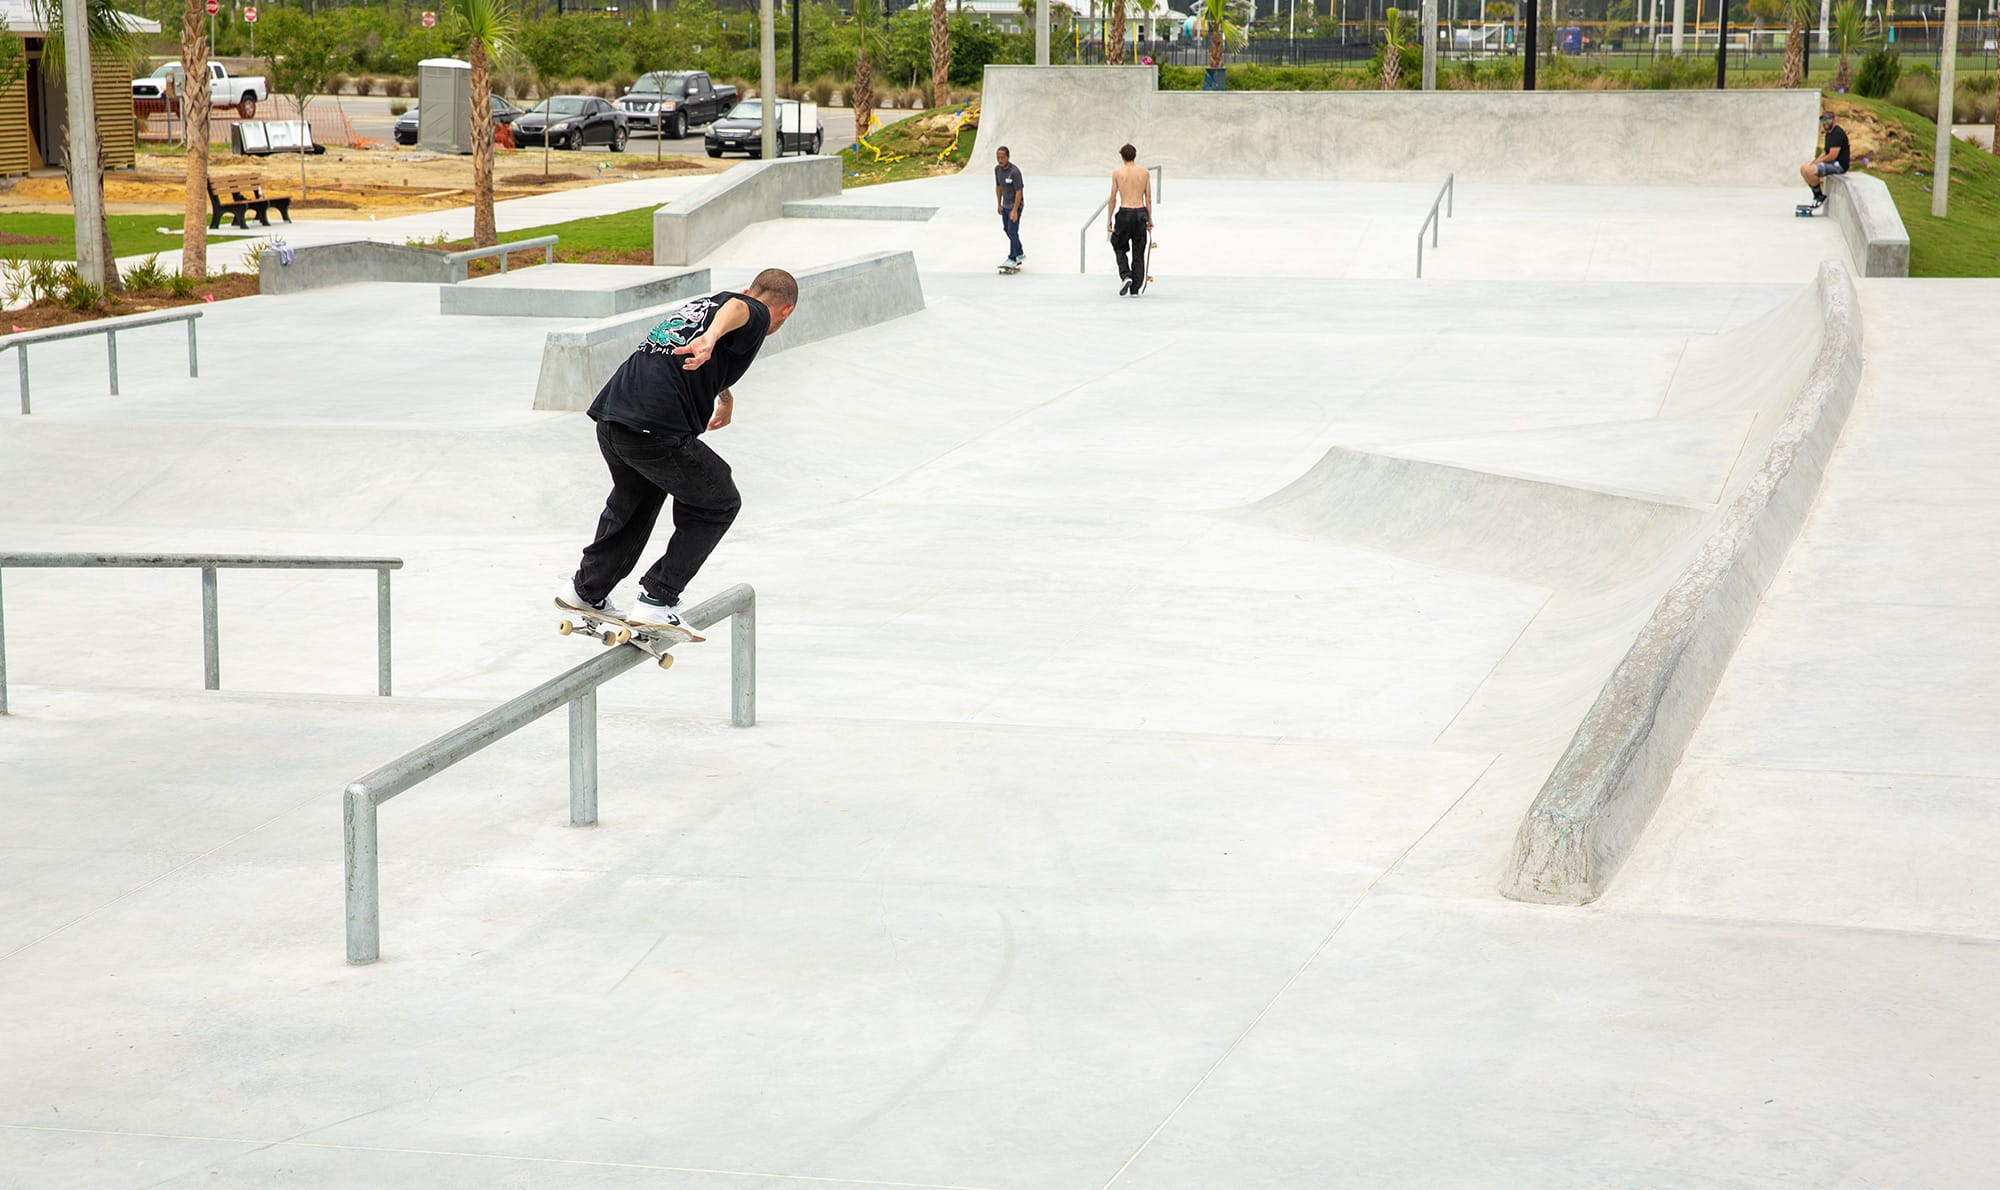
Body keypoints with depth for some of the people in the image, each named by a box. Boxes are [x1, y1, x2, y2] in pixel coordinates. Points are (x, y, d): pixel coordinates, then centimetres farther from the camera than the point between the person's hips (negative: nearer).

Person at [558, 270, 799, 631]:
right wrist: (711, 339, -43)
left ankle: (586, 590, 42)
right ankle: (657, 600, 6)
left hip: (609, 416, 8)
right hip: (656, 430, -8)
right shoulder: (757, 316, 5)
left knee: (634, 498, 33)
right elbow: (736, 307, -23)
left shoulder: (703, 303, 30)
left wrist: (725, 396, 73)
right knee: (718, 504, 12)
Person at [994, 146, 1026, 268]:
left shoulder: (1014, 171, -25)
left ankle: (1012, 259, 5)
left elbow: (1018, 192, -23)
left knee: (1012, 231, -6)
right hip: (1005, 205, 8)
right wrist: (999, 205, 14)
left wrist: (1014, 211, -23)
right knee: (1007, 229, 16)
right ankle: (1020, 254, 30)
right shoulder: (997, 169, -2)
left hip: (1015, 205, -8)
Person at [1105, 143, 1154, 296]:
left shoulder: (1117, 173, -2)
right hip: (1140, 212, 2)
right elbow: (1148, 199, 5)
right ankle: (1135, 287, 9)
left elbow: (1113, 198, -2)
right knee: (1138, 252, 9)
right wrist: (1150, 219, 12)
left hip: (1124, 214, -2)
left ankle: (1126, 275, -6)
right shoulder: (1144, 172, 4)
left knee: (1119, 247, 16)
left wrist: (1109, 219, 5)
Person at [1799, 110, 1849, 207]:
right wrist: (1814, 161, 4)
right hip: (1831, 163, 11)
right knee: (1803, 168, 6)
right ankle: (1817, 195, 8)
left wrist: (1816, 162, -12)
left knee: (1810, 171, -27)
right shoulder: (1828, 133, 15)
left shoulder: (1838, 133, -17)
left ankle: (1819, 196, -10)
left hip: (1839, 164, -11)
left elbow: (1832, 156, -23)